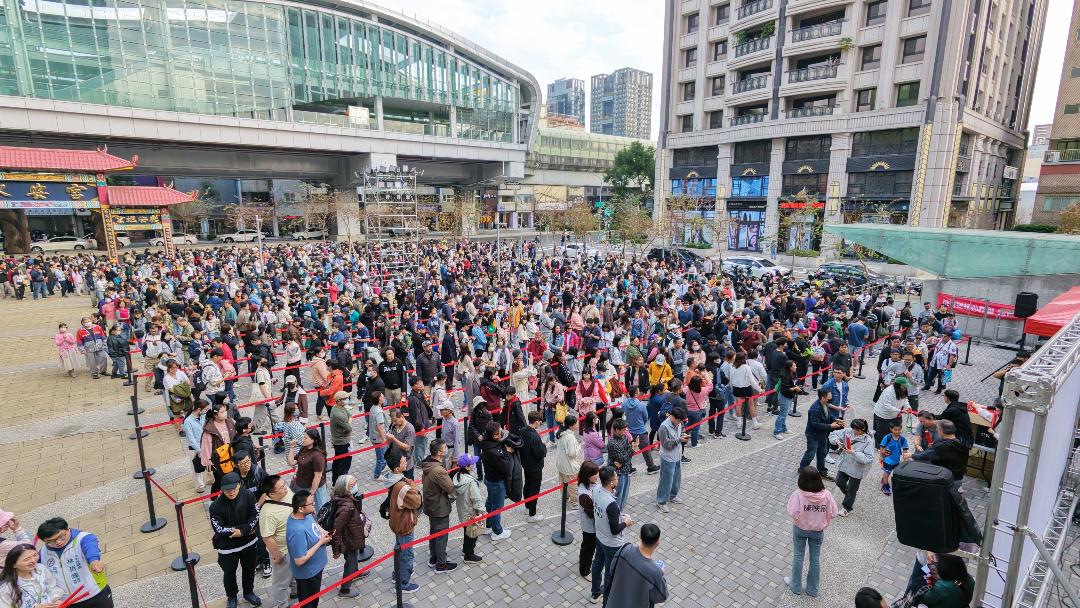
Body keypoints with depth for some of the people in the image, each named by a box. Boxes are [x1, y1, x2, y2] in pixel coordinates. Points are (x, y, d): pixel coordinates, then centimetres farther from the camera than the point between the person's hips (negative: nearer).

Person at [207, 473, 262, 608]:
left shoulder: (248, 496, -18)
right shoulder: (216, 506, -22)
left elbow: (255, 517, -13)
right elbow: (218, 530, -20)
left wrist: (242, 531, -26)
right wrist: (242, 529, -19)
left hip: (249, 542, 2)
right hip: (227, 546, -2)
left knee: (249, 569, 21)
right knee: (229, 573, 18)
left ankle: (249, 592, 46)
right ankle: (231, 597, 46)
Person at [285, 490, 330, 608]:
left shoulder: (306, 514, -13)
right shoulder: (297, 531, -40)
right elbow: (300, 561, -34)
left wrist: (322, 531, -8)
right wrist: (321, 542, -28)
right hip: (307, 573, -8)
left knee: (314, 598, 32)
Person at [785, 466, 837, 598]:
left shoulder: (798, 495, -28)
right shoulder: (826, 495, -21)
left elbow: (794, 514, -30)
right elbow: (832, 514, -13)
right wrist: (820, 519, 5)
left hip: (800, 529, -2)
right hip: (818, 531, 2)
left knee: (798, 556, 18)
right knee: (815, 559, 20)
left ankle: (796, 586, 34)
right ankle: (812, 589, 35)